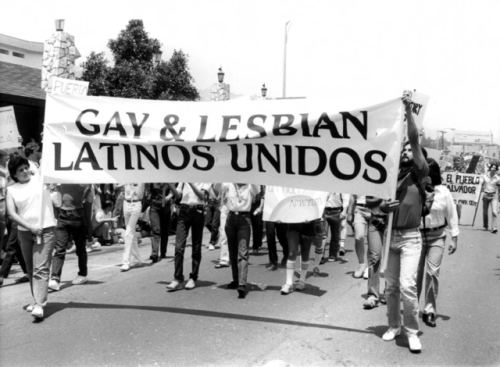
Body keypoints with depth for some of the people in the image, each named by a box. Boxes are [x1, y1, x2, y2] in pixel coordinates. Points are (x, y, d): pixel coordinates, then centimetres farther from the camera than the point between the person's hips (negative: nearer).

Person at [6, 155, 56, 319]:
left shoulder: (41, 178, 5)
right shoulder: (12, 190, 5)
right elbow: (12, 213, -2)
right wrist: (30, 227, -11)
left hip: (45, 230, -3)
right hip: (24, 233, 3)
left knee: (41, 269, -13)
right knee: (31, 270, 14)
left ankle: (39, 305, -17)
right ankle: (37, 299, 28)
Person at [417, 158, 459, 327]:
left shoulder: (443, 192, -6)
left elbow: (452, 215, 2)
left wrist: (454, 238, 2)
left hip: (437, 237, 1)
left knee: (432, 272, -1)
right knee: (416, 272, 5)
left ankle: (429, 310, 12)